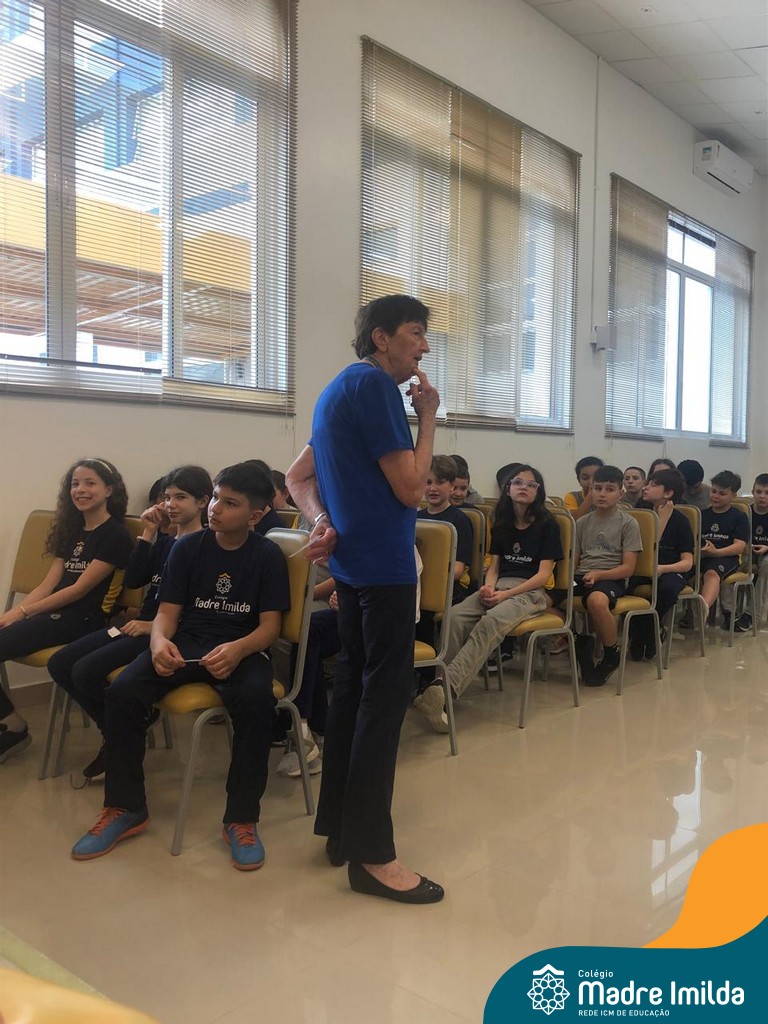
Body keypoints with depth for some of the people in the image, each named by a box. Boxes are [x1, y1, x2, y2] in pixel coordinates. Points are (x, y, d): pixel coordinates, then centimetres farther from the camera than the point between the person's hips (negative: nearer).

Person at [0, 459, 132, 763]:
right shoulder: (72, 531, 17)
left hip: (83, 620, -7)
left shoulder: (115, 535, -8)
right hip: (56, 612, 8)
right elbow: (48, 584, 11)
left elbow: (79, 589, -12)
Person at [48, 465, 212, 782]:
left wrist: (155, 625, -17)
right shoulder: (164, 540, 15)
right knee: (60, 664, -1)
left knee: (87, 671, -22)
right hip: (142, 624, 8)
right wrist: (148, 534, 0)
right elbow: (132, 580, 4)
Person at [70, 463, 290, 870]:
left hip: (241, 649, -2)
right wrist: (159, 641, -23)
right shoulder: (187, 547, 3)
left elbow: (269, 625, -7)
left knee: (257, 699, -36)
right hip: (185, 643, 3)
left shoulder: (267, 555, -2)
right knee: (121, 693, -24)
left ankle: (241, 818, -18)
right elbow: (167, 612, 2)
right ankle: (125, 808, -4)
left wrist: (238, 650, -29)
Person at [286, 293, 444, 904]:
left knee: (353, 689, 14)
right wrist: (429, 417, -5)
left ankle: (340, 828, 23)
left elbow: (299, 476, 19)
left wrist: (322, 522, 1)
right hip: (384, 565, -10)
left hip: (352, 561, 10)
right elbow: (411, 488, -16)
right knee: (385, 699, -6)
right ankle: (372, 855, 1)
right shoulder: (374, 385, -13)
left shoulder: (341, 390, 18)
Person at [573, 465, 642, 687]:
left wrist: (598, 575, -19)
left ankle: (612, 654, -11)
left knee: (597, 600, -41)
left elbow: (628, 568, -3)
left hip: (611, 578, -5)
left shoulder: (628, 523, 4)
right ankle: (581, 641, 0)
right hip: (581, 577, 5)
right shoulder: (582, 523, 17)